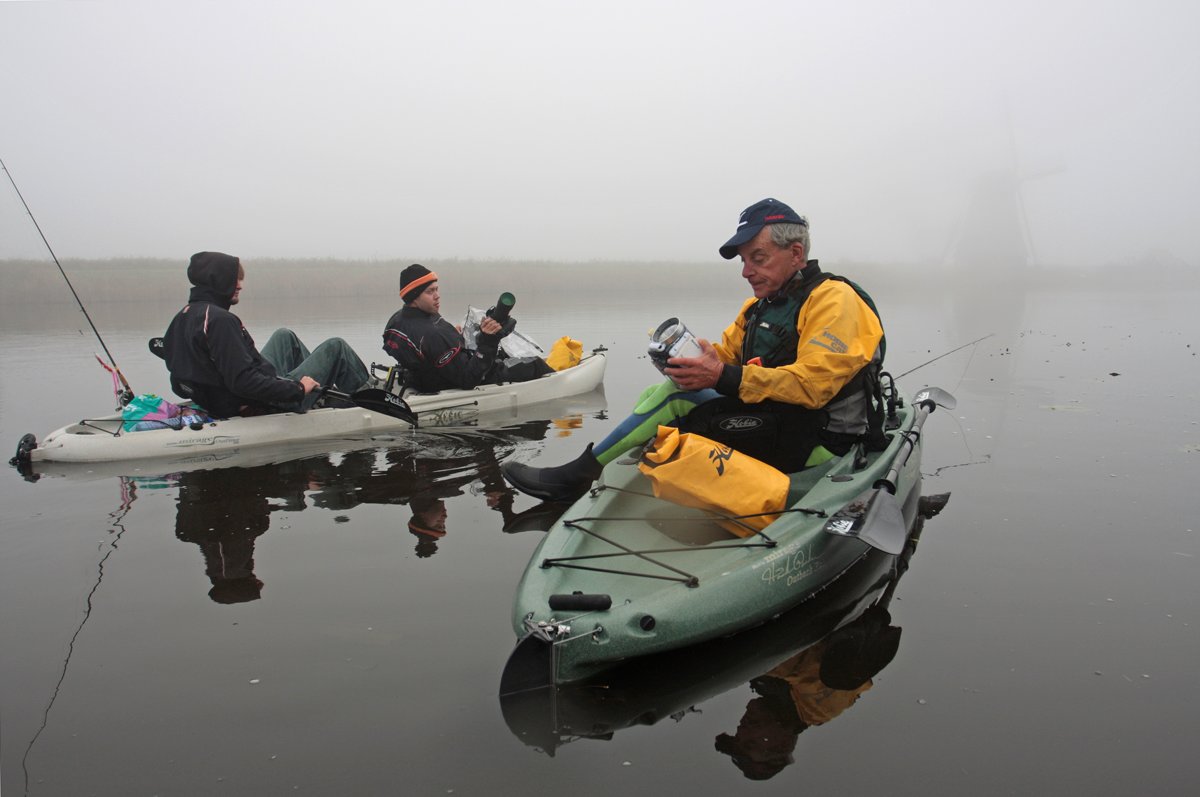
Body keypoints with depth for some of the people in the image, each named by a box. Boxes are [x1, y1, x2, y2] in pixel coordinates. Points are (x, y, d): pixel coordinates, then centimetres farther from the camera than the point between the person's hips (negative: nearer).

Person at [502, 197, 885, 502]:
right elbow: (724, 353, 14)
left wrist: (724, 377, -29)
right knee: (657, 394, 0)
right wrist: (689, 355, -10)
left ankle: (580, 473, -12)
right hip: (774, 426, 9)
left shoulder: (833, 299, -10)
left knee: (680, 392, -20)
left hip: (817, 442, -9)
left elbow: (811, 384, -23)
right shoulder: (760, 306, 19)